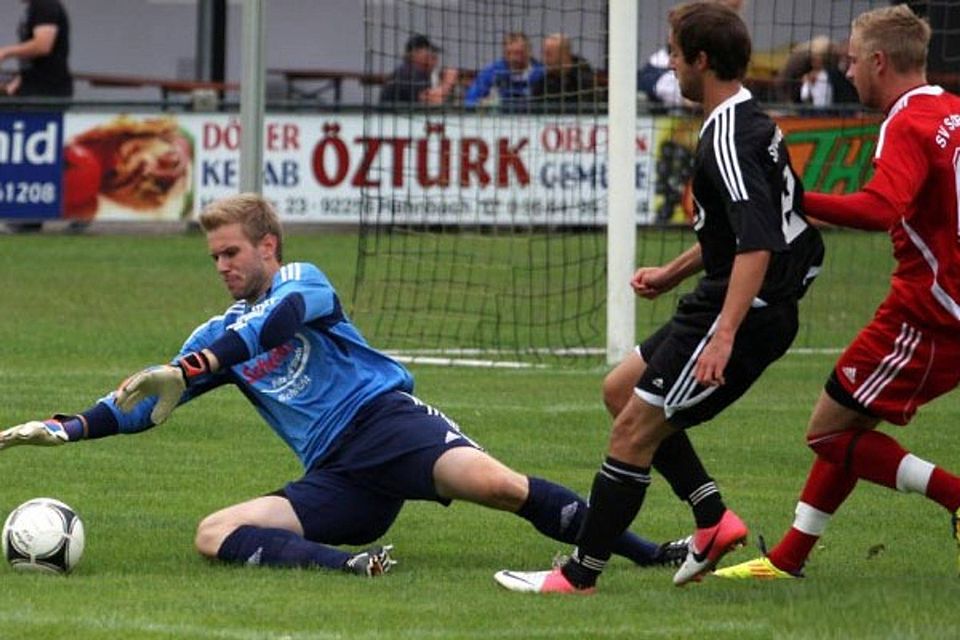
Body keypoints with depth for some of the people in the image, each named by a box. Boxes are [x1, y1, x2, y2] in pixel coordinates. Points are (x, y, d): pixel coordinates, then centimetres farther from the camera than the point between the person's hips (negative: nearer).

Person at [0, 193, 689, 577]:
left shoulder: (301, 282, 5)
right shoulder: (218, 335, 23)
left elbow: (275, 319, -19)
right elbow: (144, 403, 23)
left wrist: (185, 370, -30)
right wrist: (62, 428, 8)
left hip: (386, 415, -6)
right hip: (337, 479, 6)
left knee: (492, 482, -33)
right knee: (215, 533, -17)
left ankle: (649, 553, -27)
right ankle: (349, 566, -39)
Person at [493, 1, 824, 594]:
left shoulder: (729, 138, -20)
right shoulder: (748, 123, 13)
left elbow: (756, 244, -30)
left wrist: (725, 334, -35)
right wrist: (674, 272, 29)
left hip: (746, 315, -11)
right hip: (719, 306, 11)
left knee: (635, 428, -8)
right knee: (621, 390, 19)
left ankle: (580, 576, -3)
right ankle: (713, 518, 15)